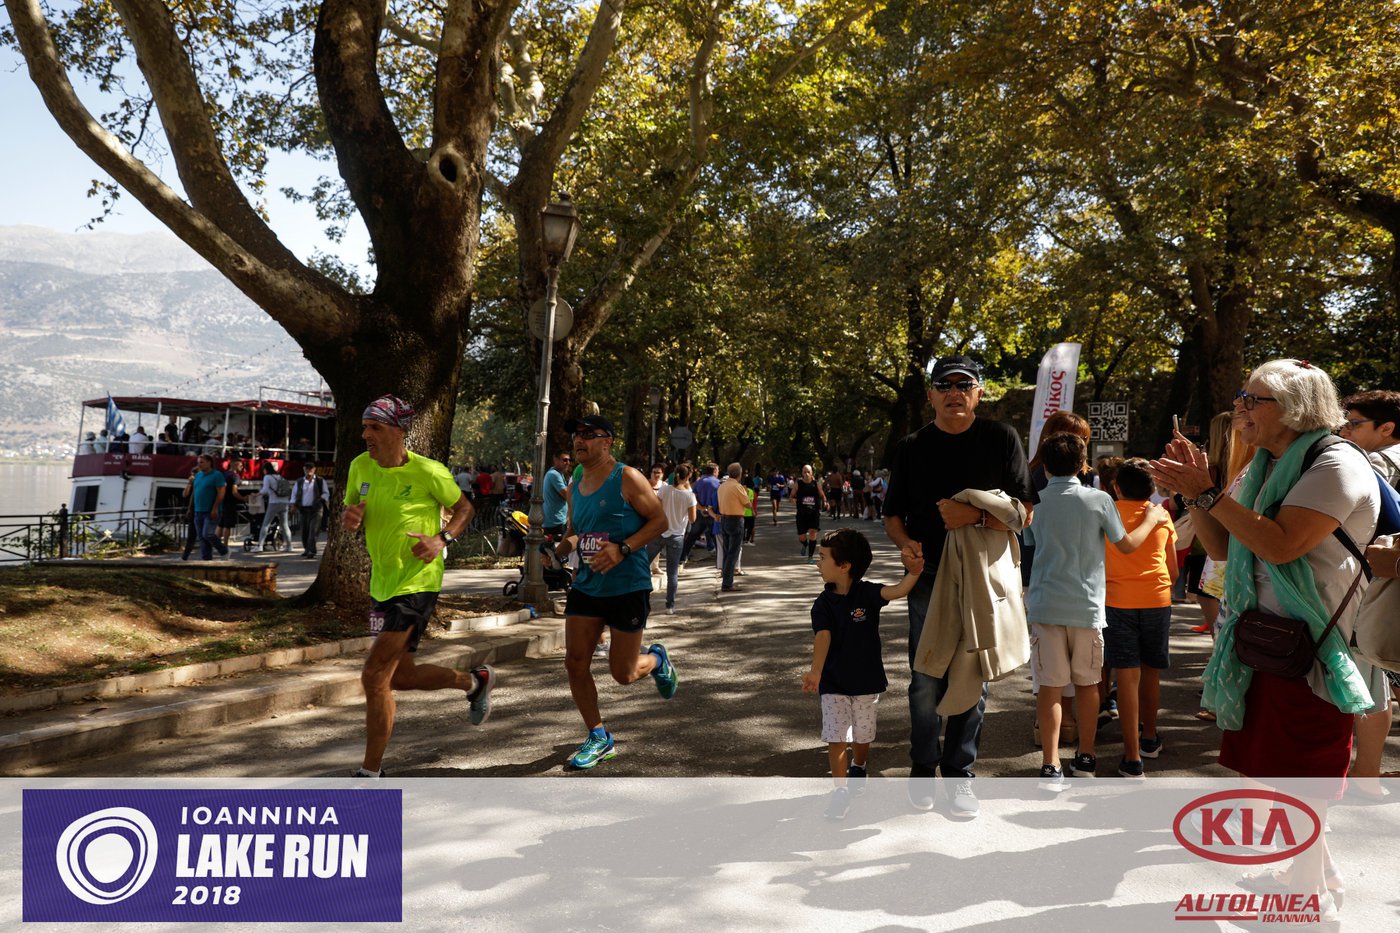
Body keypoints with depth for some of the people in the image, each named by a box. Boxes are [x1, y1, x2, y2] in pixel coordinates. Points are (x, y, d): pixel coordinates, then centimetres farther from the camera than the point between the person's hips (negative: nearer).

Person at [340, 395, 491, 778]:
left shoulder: (428, 472, -14)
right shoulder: (360, 466, 2)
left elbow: (464, 508, 0)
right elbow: (348, 517, 13)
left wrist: (441, 540, -17)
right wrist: (349, 518, -11)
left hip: (417, 583, -7)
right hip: (383, 584, 7)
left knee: (374, 676, -10)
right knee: (400, 676, 17)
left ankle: (370, 772, 5)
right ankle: (475, 681, 42)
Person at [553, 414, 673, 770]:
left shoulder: (626, 478, -10)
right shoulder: (575, 487, 10)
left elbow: (659, 520, -11)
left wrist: (623, 549, -23)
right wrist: (557, 550, -1)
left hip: (628, 588, -6)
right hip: (586, 587, 6)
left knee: (623, 673, 1)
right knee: (575, 663, 0)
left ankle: (656, 659, 37)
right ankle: (599, 739, 17)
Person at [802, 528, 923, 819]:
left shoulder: (866, 593, -9)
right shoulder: (823, 604, -8)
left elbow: (897, 591, -24)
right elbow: (823, 637, -21)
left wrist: (912, 574, -43)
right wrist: (815, 672, -36)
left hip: (866, 679, 0)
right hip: (834, 682, 0)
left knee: (862, 734, 16)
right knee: (836, 738, -4)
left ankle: (858, 767, 45)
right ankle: (840, 789, 7)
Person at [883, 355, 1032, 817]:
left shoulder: (1001, 439, 0)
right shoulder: (912, 446, 5)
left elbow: (1022, 512, -4)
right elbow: (893, 514, 10)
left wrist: (975, 516, -20)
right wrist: (905, 542, -11)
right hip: (928, 575, 1)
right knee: (926, 679, 4)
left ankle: (959, 771, 20)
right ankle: (923, 767, 21)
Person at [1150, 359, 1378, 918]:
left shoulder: (1335, 463, -14)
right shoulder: (1264, 467, 13)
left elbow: (1283, 543, -26)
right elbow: (1222, 546, 13)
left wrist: (1208, 493, -23)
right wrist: (1194, 491, -1)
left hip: (1308, 642, -9)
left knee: (1301, 776, 0)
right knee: (1276, 765, 17)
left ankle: (1311, 896, 14)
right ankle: (1317, 871, 33)